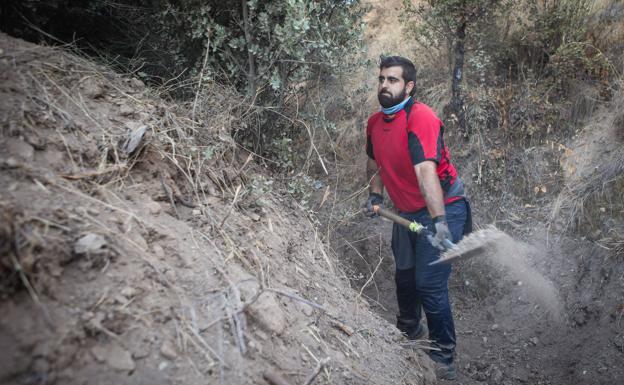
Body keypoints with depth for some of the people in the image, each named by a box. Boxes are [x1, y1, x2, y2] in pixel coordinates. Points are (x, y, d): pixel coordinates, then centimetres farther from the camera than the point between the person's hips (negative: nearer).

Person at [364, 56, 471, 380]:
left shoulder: (420, 118, -25)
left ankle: (443, 358, 8)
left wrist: (440, 222, -45)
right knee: (404, 276, 20)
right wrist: (375, 194, 10)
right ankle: (409, 330, 46)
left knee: (430, 285, -10)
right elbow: (374, 162, 21)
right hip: (406, 212, 8)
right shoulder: (375, 123, 1)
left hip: (442, 208, -8)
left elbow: (426, 171, -38)